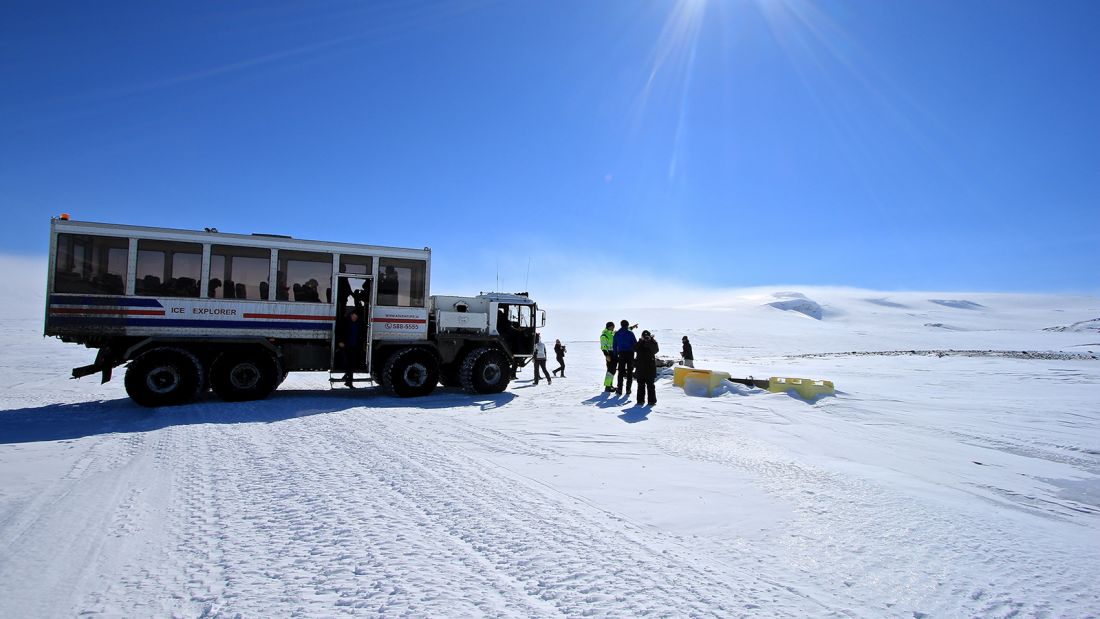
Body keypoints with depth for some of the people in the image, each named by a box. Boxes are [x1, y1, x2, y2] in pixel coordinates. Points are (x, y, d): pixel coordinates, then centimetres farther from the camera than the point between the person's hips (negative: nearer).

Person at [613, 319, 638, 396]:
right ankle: (628, 389, 4)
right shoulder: (630, 333, -6)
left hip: (621, 354, 2)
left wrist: (615, 355, 13)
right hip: (630, 353, -2)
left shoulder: (617, 333, 4)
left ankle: (619, 389, 2)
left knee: (621, 372, 7)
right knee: (629, 372, 5)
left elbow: (614, 346, 7)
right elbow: (635, 344, -6)